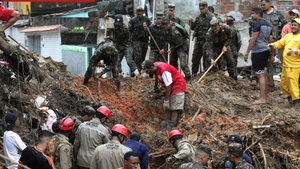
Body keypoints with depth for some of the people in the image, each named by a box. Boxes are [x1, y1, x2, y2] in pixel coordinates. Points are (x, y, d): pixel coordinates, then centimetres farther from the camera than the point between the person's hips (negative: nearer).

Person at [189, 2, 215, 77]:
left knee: (206, 57, -4)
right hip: (198, 40, 7)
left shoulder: (211, 17, -7)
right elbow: (193, 28, 18)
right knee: (195, 57, 10)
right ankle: (194, 74, 18)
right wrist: (192, 22, -1)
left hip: (206, 40, -7)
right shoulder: (198, 17, 14)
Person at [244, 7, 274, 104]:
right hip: (266, 51, 9)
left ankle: (262, 98, -13)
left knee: (260, 75, -10)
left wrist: (247, 53, -16)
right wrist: (272, 54, 21)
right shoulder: (267, 24, 16)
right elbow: (271, 41, 17)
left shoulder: (257, 23, -12)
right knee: (264, 74, 17)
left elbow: (253, 39, -17)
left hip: (258, 52, -9)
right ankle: (265, 95, 26)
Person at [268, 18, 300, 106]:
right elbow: (280, 43, 13)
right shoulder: (288, 36, 16)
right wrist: (273, 45, -5)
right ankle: (289, 97, 30)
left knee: (292, 83, -7)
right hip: (285, 65, 8)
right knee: (283, 83, 15)